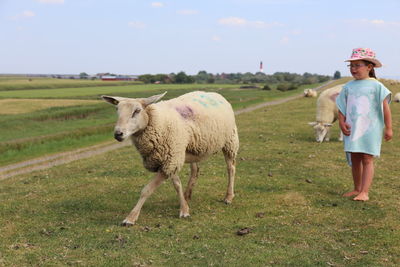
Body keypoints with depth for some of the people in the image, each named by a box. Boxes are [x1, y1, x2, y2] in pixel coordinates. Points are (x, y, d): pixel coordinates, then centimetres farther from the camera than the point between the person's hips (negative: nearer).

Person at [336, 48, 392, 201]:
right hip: (352, 130, 5)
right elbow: (342, 107, 11)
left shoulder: (376, 86, -5)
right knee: (354, 160, 11)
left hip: (370, 130, -5)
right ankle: (357, 189, 23)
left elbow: (385, 107, -5)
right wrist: (342, 122, -4)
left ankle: (364, 192, -5)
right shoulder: (348, 87, 8)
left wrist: (388, 128, -7)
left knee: (367, 160, -5)